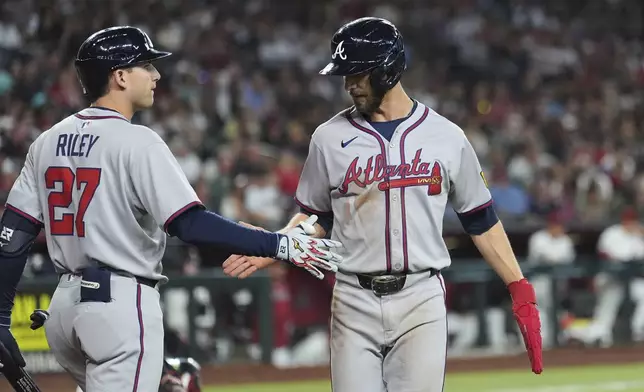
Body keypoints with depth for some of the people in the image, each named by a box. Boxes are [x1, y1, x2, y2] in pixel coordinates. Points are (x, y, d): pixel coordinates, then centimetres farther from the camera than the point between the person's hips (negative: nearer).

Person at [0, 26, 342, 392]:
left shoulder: (48, 141, 10)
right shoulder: (137, 142, -11)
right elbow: (192, 224, -20)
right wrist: (280, 245, -17)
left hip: (65, 305, 8)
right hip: (122, 305, -8)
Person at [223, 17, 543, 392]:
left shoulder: (447, 137, 3)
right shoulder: (331, 137, 5)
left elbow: (481, 220, 8)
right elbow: (316, 218, 13)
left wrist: (520, 290, 2)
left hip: (422, 303, -1)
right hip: (355, 303, 1)